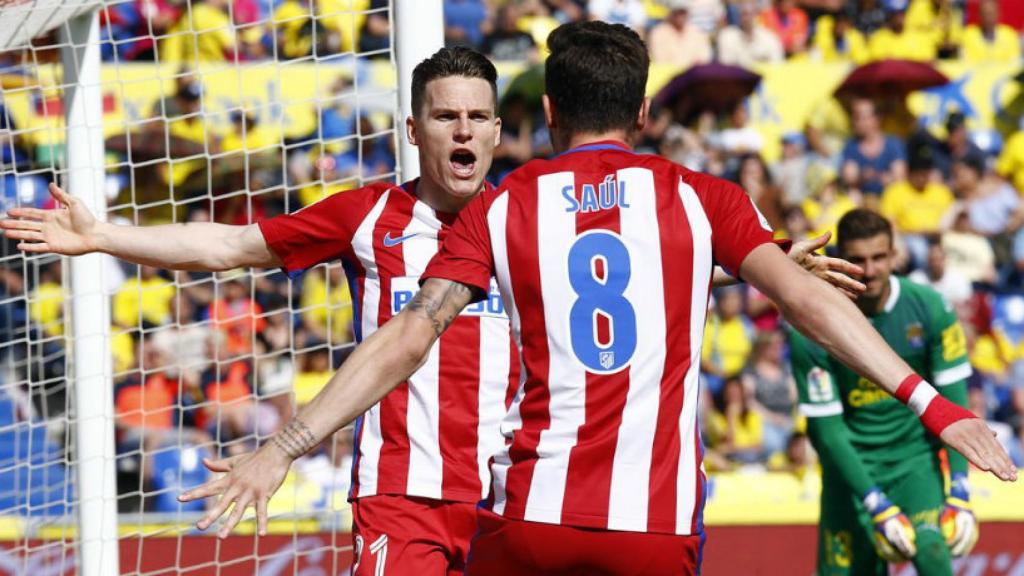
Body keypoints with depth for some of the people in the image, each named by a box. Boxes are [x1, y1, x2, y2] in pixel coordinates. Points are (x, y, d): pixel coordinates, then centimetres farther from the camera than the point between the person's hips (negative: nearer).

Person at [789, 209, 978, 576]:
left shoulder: (929, 308, -10)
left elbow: (954, 404, -7)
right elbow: (825, 428, -13)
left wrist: (959, 495, -16)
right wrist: (879, 508, -20)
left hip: (917, 455, 0)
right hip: (852, 464, 0)